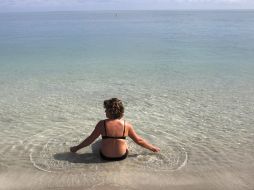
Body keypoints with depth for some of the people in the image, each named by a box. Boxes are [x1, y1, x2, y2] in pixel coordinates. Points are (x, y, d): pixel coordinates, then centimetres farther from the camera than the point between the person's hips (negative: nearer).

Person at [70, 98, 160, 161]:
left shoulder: (102, 124, -19)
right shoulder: (126, 125, -15)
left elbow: (90, 139, -11)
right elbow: (139, 140, -6)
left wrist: (76, 148, 5)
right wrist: (152, 148, 9)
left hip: (105, 156, 0)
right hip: (122, 156, 1)